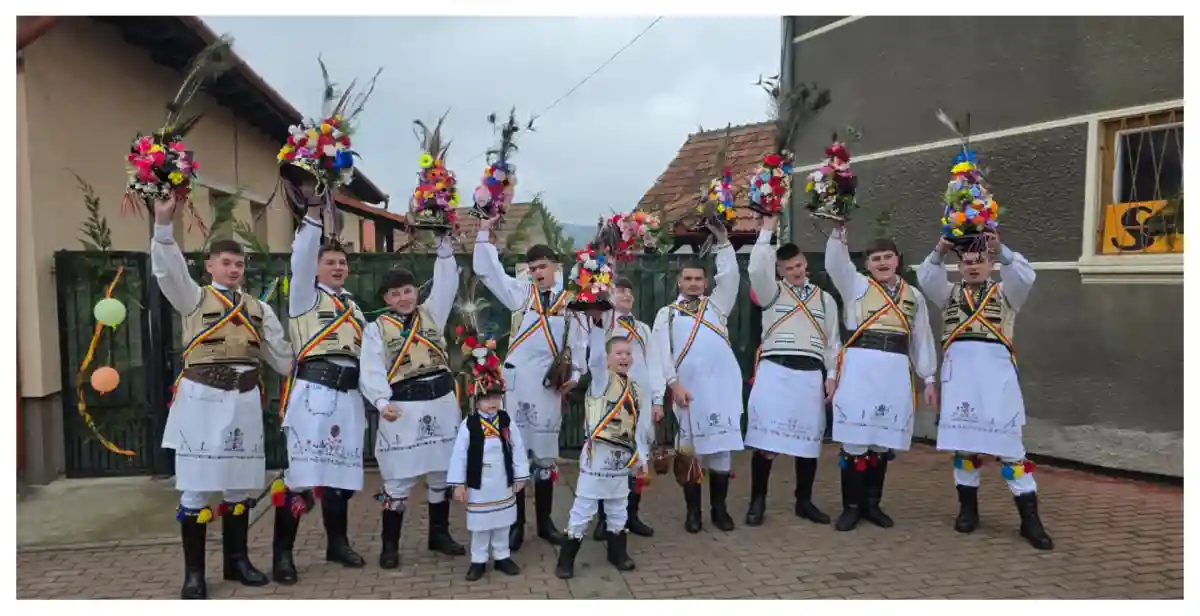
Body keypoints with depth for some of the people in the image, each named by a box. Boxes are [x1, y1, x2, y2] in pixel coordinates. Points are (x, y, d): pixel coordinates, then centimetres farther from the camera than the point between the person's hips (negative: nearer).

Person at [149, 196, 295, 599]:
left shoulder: (258, 307, 15)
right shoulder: (194, 298, 5)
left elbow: (281, 354, 15)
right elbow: (168, 270, -14)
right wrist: (163, 223, -28)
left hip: (244, 400, 4)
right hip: (201, 397, -3)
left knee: (241, 485, 10)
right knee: (195, 486, 0)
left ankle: (236, 560, 24)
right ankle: (194, 572, 11)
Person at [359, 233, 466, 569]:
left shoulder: (431, 313, 10)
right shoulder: (376, 328, 3)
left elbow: (446, 284, 0)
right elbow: (372, 370, -6)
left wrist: (444, 244, -9)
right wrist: (382, 402, -23)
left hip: (441, 402, 3)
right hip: (403, 407, -3)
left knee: (441, 471, 12)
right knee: (398, 477, 0)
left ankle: (439, 534, 26)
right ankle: (390, 544, 13)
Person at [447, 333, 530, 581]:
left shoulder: (507, 422, -5)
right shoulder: (468, 425, -13)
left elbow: (518, 450, 0)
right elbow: (459, 454, -10)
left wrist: (519, 477, 1)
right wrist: (458, 484, -9)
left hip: (503, 484, 3)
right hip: (478, 485, -2)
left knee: (502, 523, 15)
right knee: (480, 525, 9)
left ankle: (502, 556, 31)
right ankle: (478, 560, 23)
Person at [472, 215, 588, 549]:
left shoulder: (569, 301, 6)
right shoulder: (520, 292, 8)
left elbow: (579, 342, 8)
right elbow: (488, 271, 5)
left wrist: (574, 376, -1)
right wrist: (484, 233, -1)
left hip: (549, 382, 0)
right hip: (516, 379, 0)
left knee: (545, 453, 9)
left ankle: (544, 522, 22)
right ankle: (516, 524, 10)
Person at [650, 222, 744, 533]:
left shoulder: (716, 305, 17)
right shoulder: (666, 314, 11)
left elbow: (731, 277, 3)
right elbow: (662, 352, 1)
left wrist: (723, 242, -3)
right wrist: (674, 384, -10)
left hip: (722, 385, 2)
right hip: (688, 387, -1)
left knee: (722, 447, 4)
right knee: (691, 446, 3)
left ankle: (719, 508, 16)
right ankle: (693, 510, 14)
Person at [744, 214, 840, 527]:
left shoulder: (825, 298, 15)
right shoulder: (771, 292, 8)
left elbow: (833, 340, 15)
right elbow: (756, 270, -13)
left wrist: (832, 375, 6)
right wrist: (767, 231, -9)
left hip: (811, 375, 3)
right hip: (775, 371, -3)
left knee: (809, 439, 7)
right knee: (766, 438, -6)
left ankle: (804, 501, 21)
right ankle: (757, 501, 5)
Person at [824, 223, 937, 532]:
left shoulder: (913, 296, 17)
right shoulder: (856, 285, 8)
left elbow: (922, 339, 17)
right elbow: (835, 263, -10)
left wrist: (929, 379, 14)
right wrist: (839, 229, -22)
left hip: (896, 371, 3)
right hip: (859, 367, -3)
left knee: (884, 439, 8)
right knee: (855, 439, -4)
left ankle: (871, 504, 20)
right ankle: (851, 506, 6)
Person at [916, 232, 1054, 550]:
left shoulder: (1005, 292, 18)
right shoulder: (950, 293, 20)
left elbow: (1025, 276, -2)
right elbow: (926, 278, 3)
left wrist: (1001, 249, -15)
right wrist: (939, 252, -12)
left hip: (996, 370, -1)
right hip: (960, 370, 1)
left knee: (1009, 442, -3)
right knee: (962, 440, 5)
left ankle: (1030, 518, 1)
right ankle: (968, 508, 16)